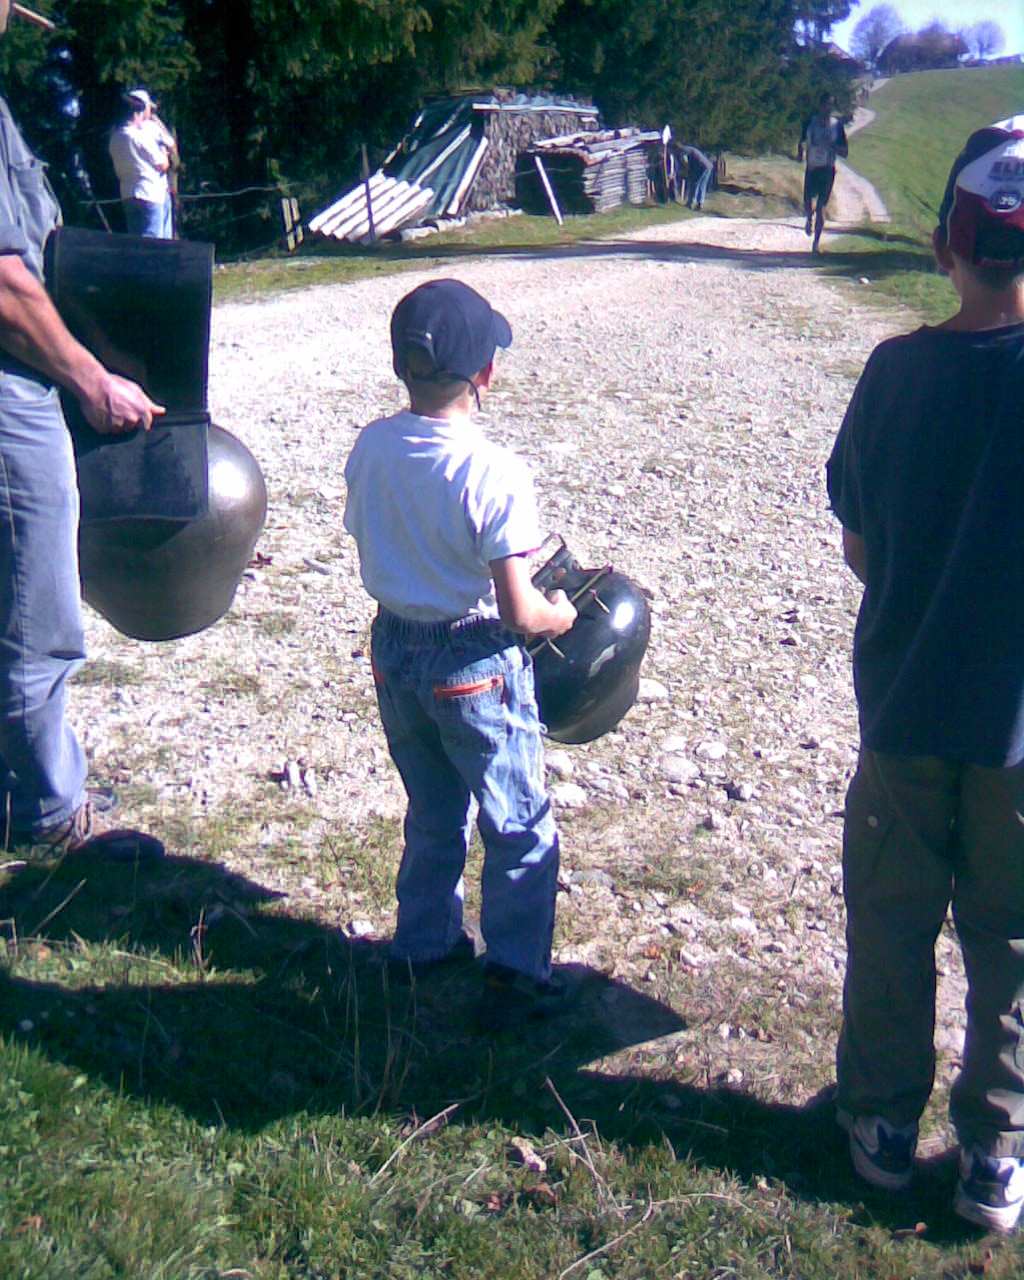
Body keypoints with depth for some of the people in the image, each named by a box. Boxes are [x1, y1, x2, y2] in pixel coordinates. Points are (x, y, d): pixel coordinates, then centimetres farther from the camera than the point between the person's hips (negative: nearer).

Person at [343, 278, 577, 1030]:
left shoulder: (370, 448, -6)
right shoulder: (495, 473, -23)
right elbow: (519, 613, -22)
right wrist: (563, 615, -2)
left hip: (394, 653, 6)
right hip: (476, 666, -6)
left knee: (433, 812, 26)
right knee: (520, 828, 12)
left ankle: (423, 942, 39)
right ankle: (514, 976, 18)